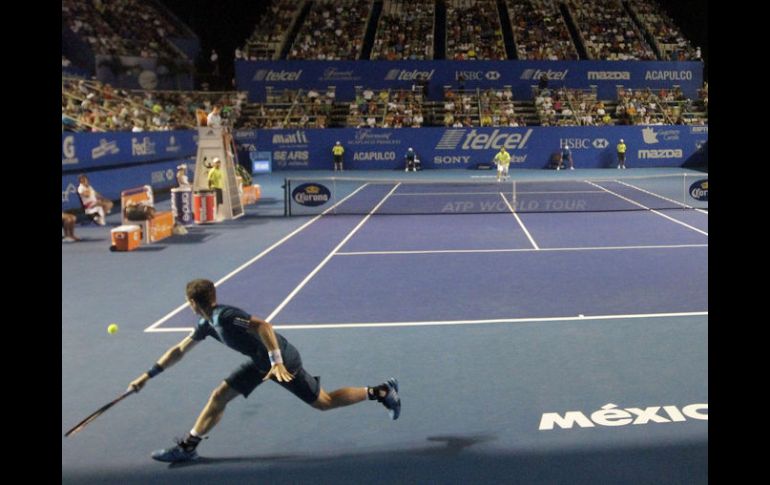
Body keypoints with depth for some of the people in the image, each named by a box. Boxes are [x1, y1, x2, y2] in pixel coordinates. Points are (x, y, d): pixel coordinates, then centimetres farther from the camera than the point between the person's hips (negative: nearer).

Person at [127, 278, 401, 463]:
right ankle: (188, 447, 15)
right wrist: (148, 375, 16)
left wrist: (277, 362, -43)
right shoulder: (207, 324, 4)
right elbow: (179, 350, 15)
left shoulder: (225, 316, -25)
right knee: (220, 396, 3)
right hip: (261, 361, 9)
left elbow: (263, 326, -36)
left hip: (281, 361, -9)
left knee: (324, 403, 1)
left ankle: (382, 391, 13)